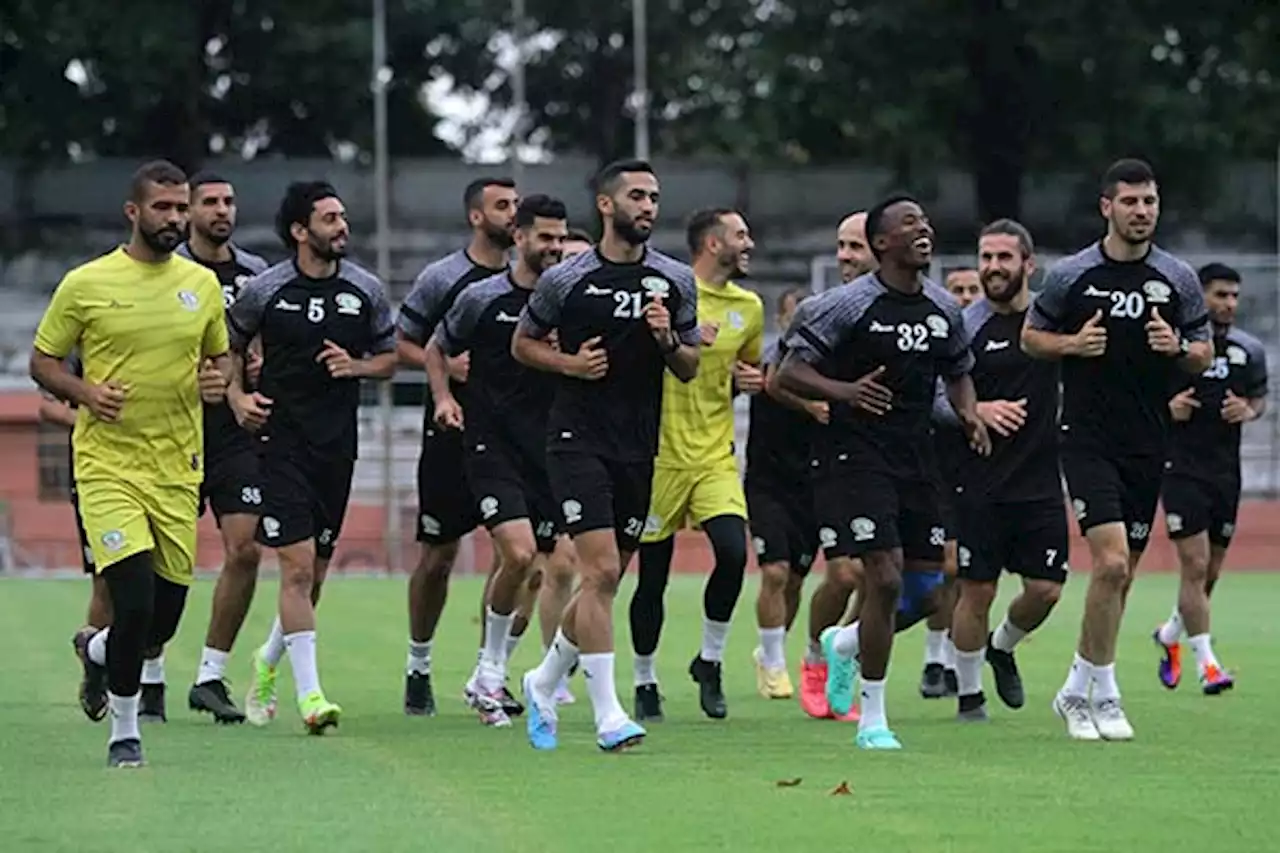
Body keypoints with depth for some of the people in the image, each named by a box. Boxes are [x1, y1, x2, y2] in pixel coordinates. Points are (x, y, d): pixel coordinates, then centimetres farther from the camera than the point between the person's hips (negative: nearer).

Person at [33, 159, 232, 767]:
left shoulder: (202, 284, 8)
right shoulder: (85, 284, -3)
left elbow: (219, 354, 21)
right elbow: (42, 361, 4)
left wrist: (220, 379, -2)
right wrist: (85, 393, -14)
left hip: (178, 469, 4)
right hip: (108, 464, -4)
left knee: (165, 616, 7)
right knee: (134, 600, -16)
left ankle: (97, 652, 41)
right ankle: (124, 730, 2)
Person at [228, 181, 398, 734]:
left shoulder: (366, 290, 4)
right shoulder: (264, 291, -2)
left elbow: (390, 357, 14)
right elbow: (229, 346, 12)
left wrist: (356, 366, -6)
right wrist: (237, 396, -4)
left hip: (337, 444, 4)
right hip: (280, 439, -4)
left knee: (314, 574, 10)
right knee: (297, 566, -13)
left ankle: (267, 664, 34)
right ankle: (309, 694, -13)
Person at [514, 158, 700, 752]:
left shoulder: (676, 281, 7)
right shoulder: (566, 280, -3)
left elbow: (689, 369, 13)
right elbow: (523, 343, 10)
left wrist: (668, 339, -8)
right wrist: (570, 363, -8)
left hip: (638, 449, 5)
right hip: (579, 440, -4)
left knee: (606, 580, 10)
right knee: (601, 570, -16)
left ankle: (543, 685, 32)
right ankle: (608, 715, -15)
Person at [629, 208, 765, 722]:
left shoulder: (748, 307, 11)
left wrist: (749, 381, 5)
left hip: (716, 456, 4)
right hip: (662, 453, -4)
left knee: (733, 550, -18)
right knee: (652, 575, 2)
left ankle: (710, 660, 3)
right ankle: (645, 681, 20)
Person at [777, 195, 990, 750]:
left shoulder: (944, 309, 8)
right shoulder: (851, 305, -10)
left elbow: (958, 372, 24)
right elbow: (789, 372, -9)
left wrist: (969, 414, 3)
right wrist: (845, 391, -26)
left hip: (916, 455, 7)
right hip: (855, 453, -7)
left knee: (927, 591, 4)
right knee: (885, 578, -14)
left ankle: (844, 643, 33)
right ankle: (872, 720, -2)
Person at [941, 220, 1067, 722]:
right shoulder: (965, 326, -4)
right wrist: (975, 410, -20)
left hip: (1041, 482, 3)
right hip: (978, 485, -3)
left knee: (1045, 590, 1)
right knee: (976, 591, -2)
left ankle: (1003, 648, 31)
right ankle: (969, 695, 13)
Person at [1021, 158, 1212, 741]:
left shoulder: (1177, 279, 4)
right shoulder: (1070, 276, -2)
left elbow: (1204, 354, 10)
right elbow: (1030, 337, 9)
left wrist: (1178, 347, -12)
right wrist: (1073, 344, -11)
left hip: (1148, 446, 3)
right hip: (1088, 442, -3)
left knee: (1122, 573, 8)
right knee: (1111, 562, -18)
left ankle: (1077, 692, 22)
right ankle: (1103, 694, -7)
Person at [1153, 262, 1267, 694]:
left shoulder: (1249, 350, 6)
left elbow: (1260, 398, 19)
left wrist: (1249, 410, -3)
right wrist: (1166, 407, -18)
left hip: (1226, 472, 5)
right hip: (1182, 468, -5)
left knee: (1210, 572, 12)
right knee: (1195, 565, -13)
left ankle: (1169, 635, 38)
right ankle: (1206, 663, -9)